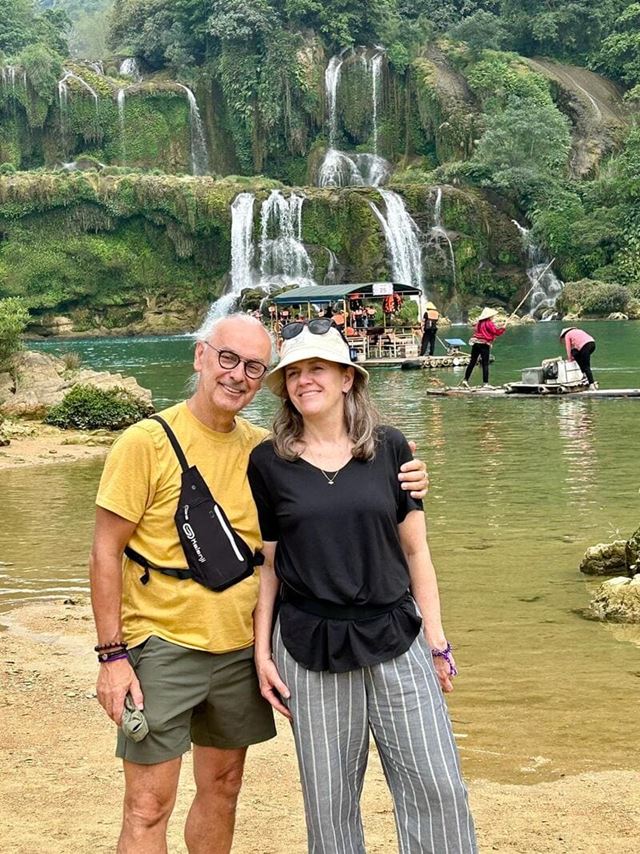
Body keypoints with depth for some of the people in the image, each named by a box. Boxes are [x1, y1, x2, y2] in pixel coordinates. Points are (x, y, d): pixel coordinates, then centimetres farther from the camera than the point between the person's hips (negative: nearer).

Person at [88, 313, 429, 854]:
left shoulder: (262, 450, 3)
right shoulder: (147, 442, -11)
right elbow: (106, 553, -9)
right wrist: (112, 654, -14)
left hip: (239, 647, 5)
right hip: (163, 647, -5)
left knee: (223, 788, 17)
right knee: (149, 807, -2)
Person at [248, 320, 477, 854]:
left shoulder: (389, 448, 2)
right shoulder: (268, 462, 0)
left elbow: (415, 549, 5)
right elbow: (265, 564, 5)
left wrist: (436, 639, 4)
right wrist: (262, 652, 3)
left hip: (396, 640, 1)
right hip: (311, 649, 0)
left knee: (436, 786, 0)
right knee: (330, 797, 7)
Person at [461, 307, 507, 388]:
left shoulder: (479, 322, 14)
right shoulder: (489, 323, -9)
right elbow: (496, 332, -11)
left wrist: (497, 326, 18)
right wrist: (503, 327, 4)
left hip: (475, 343, 7)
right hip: (484, 345, -7)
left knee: (472, 362, 8)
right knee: (485, 364, -2)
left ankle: (465, 380, 4)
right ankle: (485, 383, -2)